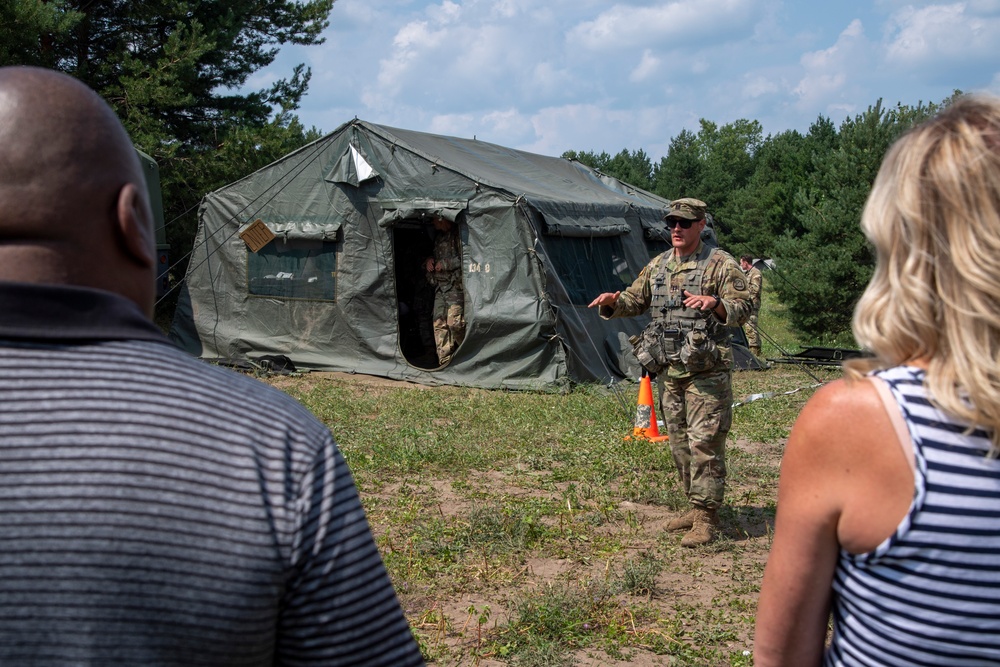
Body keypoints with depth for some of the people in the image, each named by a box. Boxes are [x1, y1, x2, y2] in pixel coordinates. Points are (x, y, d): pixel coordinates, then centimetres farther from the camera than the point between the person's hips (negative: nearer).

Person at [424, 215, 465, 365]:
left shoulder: (458, 235, -7)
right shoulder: (438, 236, 19)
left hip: (455, 286, -8)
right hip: (440, 287, 8)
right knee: (439, 323, 2)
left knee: (454, 322, -16)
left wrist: (445, 264, -12)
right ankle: (444, 361, 6)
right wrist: (428, 261, 9)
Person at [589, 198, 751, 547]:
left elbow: (743, 308, -11)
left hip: (705, 371, -7)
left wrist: (714, 302, -30)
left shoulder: (720, 264, -5)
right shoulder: (657, 266, 14)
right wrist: (613, 300, -1)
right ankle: (697, 506, 26)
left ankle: (706, 517, 0)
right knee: (679, 442, 13)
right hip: (668, 370, 7)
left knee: (704, 443, -7)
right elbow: (635, 301, 21)